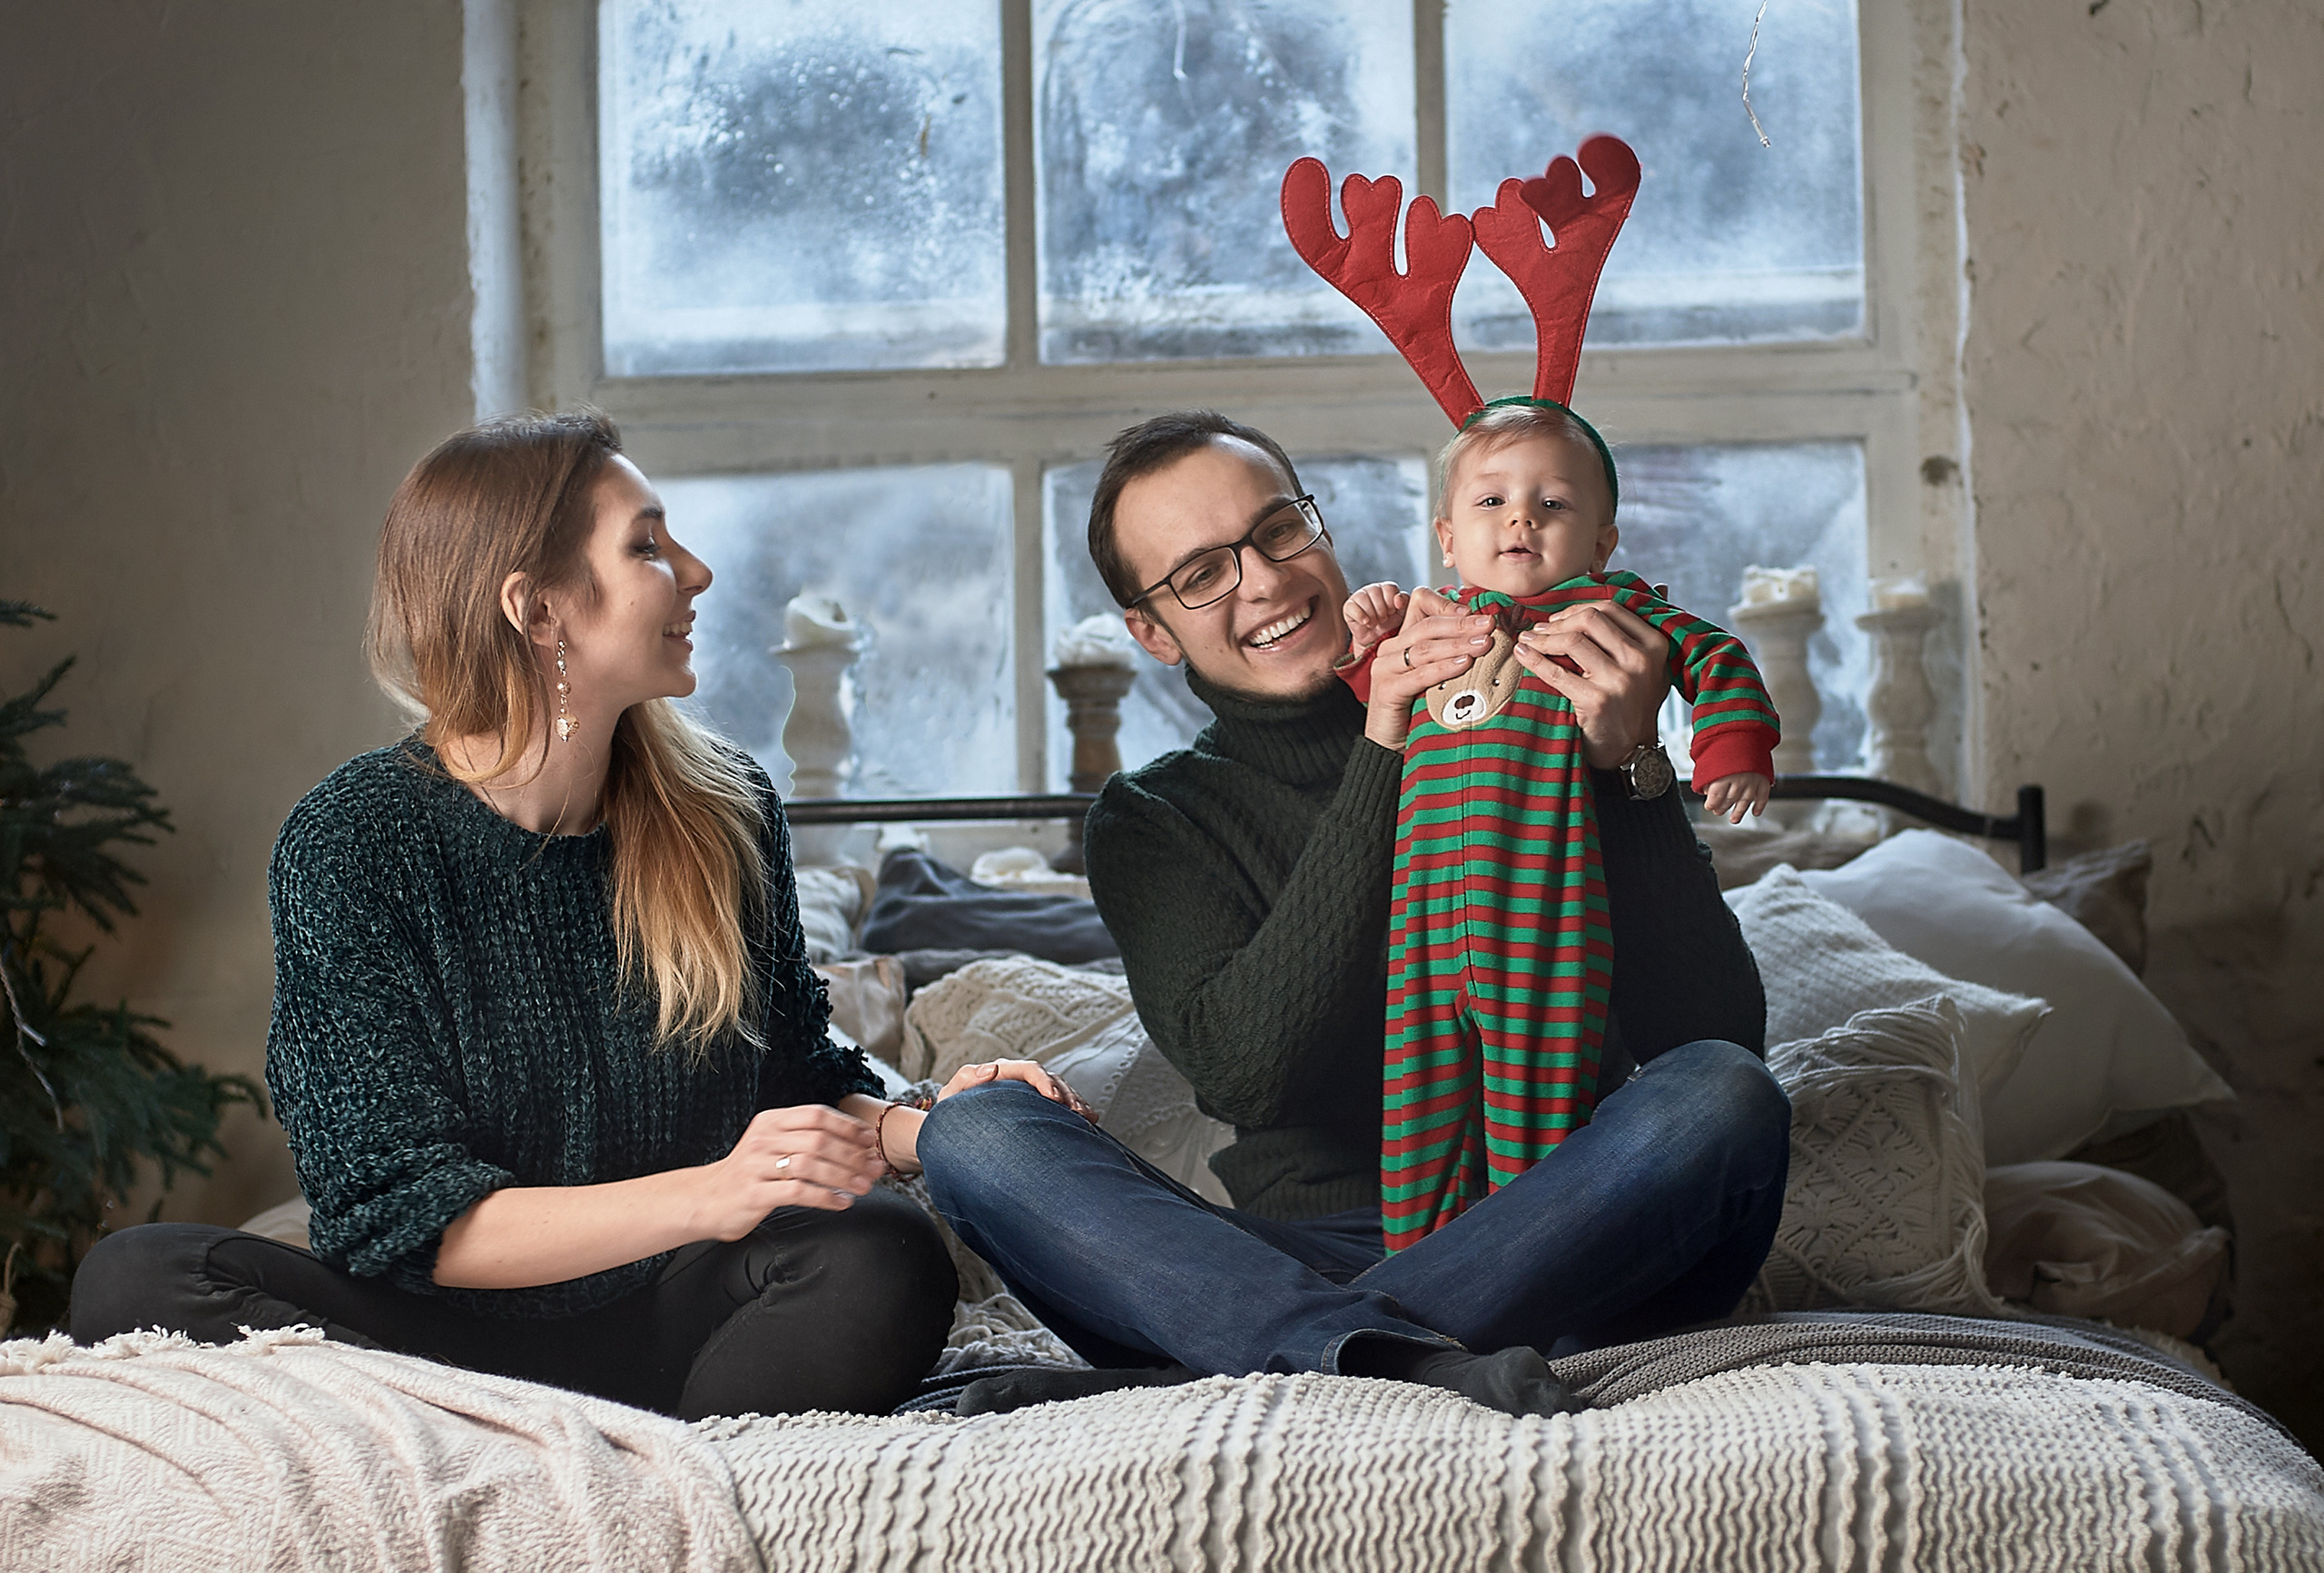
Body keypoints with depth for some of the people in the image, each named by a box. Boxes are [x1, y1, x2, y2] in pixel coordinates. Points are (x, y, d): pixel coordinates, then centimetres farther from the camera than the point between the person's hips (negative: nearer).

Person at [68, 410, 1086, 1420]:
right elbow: (399, 1214, -16)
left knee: (887, 1263, -29)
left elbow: (798, 1073, 15)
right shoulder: (349, 843, -10)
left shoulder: (723, 813, 3)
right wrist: (706, 1195, -30)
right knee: (136, 1281, -30)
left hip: (659, 1320, 2)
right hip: (452, 1329, -2)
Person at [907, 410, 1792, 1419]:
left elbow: (1717, 1032, -1)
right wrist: (1382, 764, -11)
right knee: (973, 1133, -19)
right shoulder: (1148, 822, 12)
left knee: (1722, 1097, -30)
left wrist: (1622, 772, -13)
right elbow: (1245, 1070, -10)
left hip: (1559, 1256, 0)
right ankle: (1415, 1367, -41)